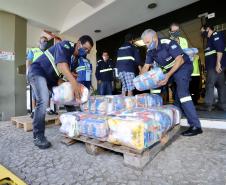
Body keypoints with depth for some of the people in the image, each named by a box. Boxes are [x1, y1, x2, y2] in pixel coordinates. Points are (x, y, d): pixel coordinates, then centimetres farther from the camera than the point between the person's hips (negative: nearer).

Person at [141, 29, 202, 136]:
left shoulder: (168, 43, -22)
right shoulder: (150, 51, 0)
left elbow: (180, 60, -26)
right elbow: (146, 67, 2)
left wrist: (168, 75, -35)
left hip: (183, 67, -8)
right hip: (170, 70, 8)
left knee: (182, 92, -24)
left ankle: (195, 126, -20)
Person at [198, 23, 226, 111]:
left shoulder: (216, 35, -3)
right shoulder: (211, 39, 25)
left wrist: (218, 63, -24)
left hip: (215, 65, -10)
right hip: (213, 65, 10)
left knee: (210, 85, -11)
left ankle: (208, 105, -8)